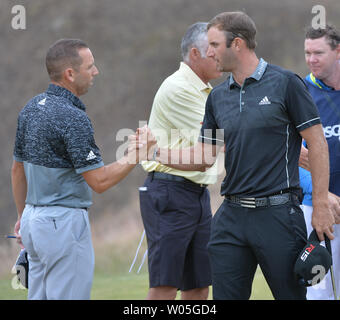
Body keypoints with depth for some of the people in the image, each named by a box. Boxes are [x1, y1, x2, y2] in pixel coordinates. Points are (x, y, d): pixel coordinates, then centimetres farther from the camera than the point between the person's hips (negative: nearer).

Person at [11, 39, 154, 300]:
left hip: (34, 219, 9)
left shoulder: (31, 109, 8)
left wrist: (23, 216, 26)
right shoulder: (72, 118, -19)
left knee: (39, 297, 12)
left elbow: (18, 169, 17)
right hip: (64, 222, -9)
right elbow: (99, 181, -19)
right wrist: (134, 156, -6)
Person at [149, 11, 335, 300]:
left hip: (278, 213, -6)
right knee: (226, 295, 4)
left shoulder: (284, 83, -6)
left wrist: (321, 206, -9)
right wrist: (157, 152, 0)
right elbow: (204, 157, 15)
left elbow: (317, 142, -5)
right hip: (232, 216, 6)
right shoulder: (218, 97, 12)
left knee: (291, 294, 0)